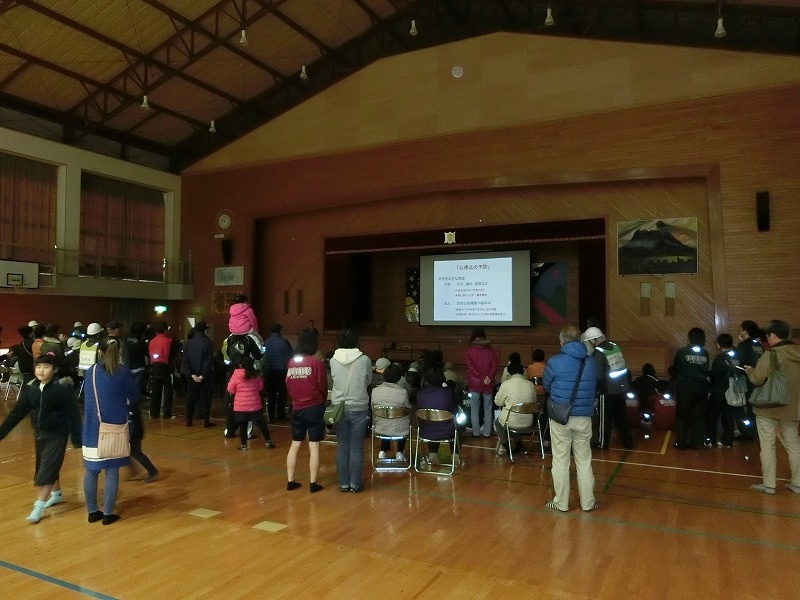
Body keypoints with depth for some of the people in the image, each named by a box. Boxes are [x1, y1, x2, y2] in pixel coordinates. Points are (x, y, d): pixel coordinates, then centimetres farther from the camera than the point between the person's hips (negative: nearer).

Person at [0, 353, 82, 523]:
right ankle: (56, 494, 40)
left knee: (46, 470, -7)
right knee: (46, 468, 20)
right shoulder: (30, 390, -1)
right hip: (40, 434, 6)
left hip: (57, 436, -6)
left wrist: (77, 439, -16)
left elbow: (73, 415, -15)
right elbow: (17, 413, 4)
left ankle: (39, 506, 0)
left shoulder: (62, 390, -17)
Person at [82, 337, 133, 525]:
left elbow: (87, 397, 14)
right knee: (112, 471, 3)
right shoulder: (123, 372, -8)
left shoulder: (90, 372, 3)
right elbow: (134, 397, -1)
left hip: (93, 428, 3)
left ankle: (92, 511, 20)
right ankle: (108, 514, 7)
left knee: (91, 471, 12)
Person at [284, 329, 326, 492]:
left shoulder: (291, 362, -1)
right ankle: (313, 483, 7)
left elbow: (288, 385, 6)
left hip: (297, 409, 4)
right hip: (314, 408, -4)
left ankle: (290, 481, 20)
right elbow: (323, 387, -6)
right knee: (314, 446, 2)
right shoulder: (316, 362, -13)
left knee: (295, 444, 14)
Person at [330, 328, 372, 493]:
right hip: (359, 409, -2)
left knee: (342, 447, 10)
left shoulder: (333, 361, -6)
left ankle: (343, 483, 18)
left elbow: (334, 380, 5)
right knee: (356, 448, 6)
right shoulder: (365, 360, -10)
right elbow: (368, 381, 4)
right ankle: (355, 484, 13)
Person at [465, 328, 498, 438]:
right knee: (488, 409, 9)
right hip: (488, 384, 2)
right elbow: (494, 365, -7)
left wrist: (482, 378, -14)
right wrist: (489, 377, -14)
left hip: (474, 383, -2)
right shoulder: (490, 350, 4)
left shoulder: (469, 351, -2)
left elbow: (470, 367, -13)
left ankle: (476, 432, 9)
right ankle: (487, 432, 12)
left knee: (475, 409, 7)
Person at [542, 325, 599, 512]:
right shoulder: (592, 363, -1)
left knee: (561, 461, 8)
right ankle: (588, 502, 23)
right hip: (584, 418, 3)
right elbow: (594, 386, 11)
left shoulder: (555, 362, -12)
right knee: (584, 461, 14)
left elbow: (546, 386, 1)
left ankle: (561, 503, 17)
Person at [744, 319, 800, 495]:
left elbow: (757, 379, -17)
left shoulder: (771, 355, -17)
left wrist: (749, 369, 2)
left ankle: (768, 484, 6)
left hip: (769, 407, -6)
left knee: (767, 446, 3)